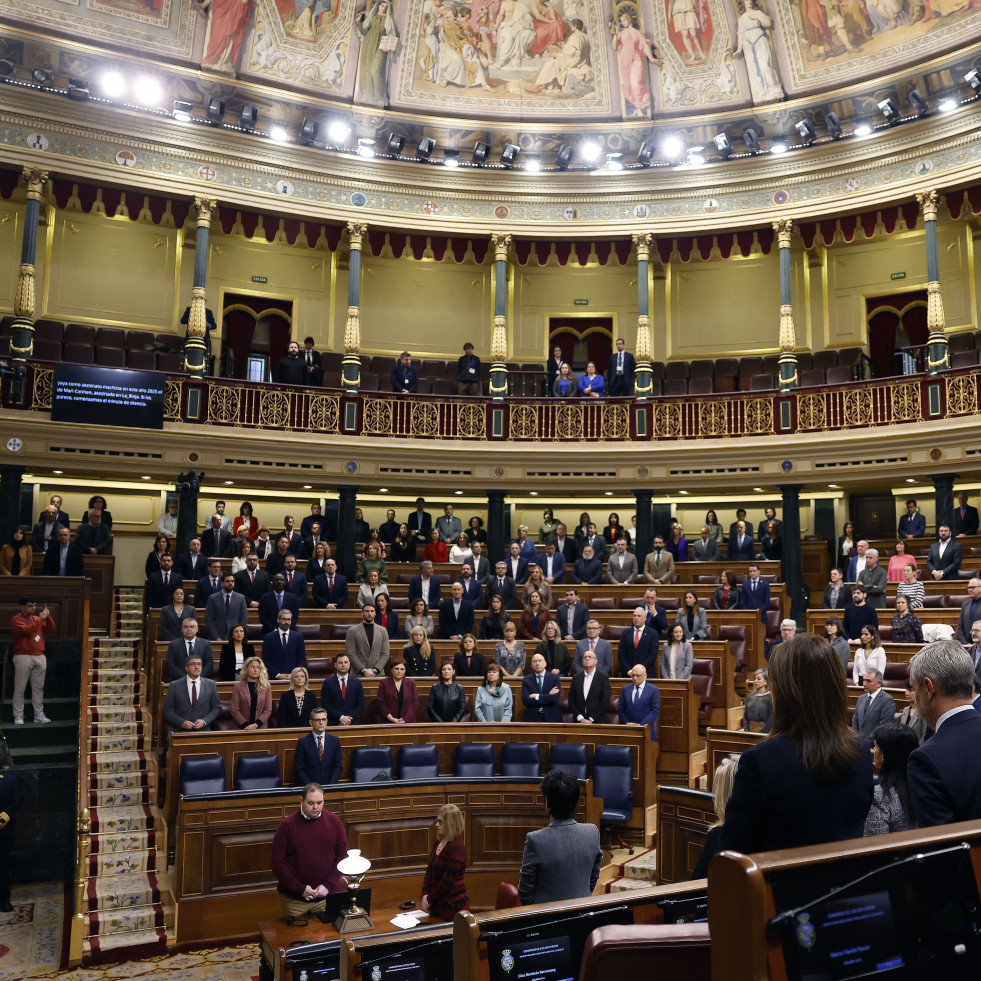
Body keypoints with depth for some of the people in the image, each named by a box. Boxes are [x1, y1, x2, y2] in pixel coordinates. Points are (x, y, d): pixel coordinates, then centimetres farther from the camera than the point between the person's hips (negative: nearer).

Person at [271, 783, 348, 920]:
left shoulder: (334, 821, 0)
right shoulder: (287, 825, -7)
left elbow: (342, 856, 1)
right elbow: (278, 863, -7)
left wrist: (328, 885, -10)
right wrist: (300, 888, -13)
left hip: (327, 896, 2)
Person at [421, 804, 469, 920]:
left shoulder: (456, 848, -18)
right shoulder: (438, 844, 10)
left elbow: (448, 880, -19)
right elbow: (429, 871, 12)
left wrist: (430, 900, -12)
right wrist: (425, 894, -1)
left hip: (452, 906, -8)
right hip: (438, 904, 8)